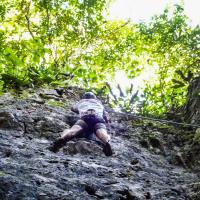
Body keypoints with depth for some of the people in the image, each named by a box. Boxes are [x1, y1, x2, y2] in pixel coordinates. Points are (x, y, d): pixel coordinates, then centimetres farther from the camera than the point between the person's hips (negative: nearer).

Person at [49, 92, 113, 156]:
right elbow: (106, 119, 32)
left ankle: (62, 139, -60)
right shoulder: (99, 102, 40)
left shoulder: (81, 101, 41)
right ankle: (106, 142, -66)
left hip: (85, 118, 0)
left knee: (73, 130, -26)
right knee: (102, 133, -29)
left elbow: (72, 108, 60)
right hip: (99, 119, 0)